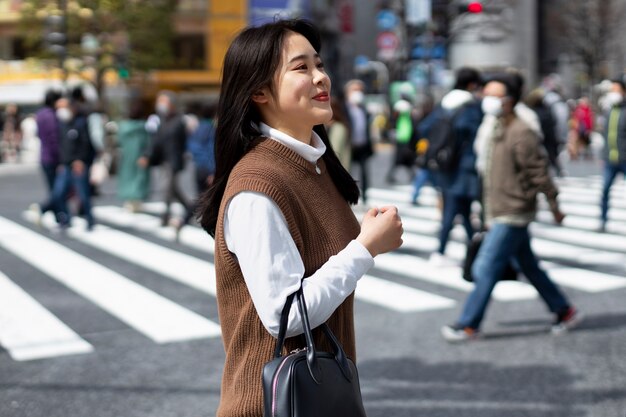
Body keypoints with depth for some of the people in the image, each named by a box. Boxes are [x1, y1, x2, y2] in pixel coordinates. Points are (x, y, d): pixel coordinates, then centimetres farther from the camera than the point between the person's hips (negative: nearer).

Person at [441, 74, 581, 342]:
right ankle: (565, 312, 27)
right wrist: (489, 214, 21)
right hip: (501, 214, 10)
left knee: (487, 268, -6)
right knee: (530, 267, 16)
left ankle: (468, 325, 3)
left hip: (512, 216, -10)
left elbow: (539, 173, -16)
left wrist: (554, 207, -13)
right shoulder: (498, 131, 12)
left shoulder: (522, 134, -18)